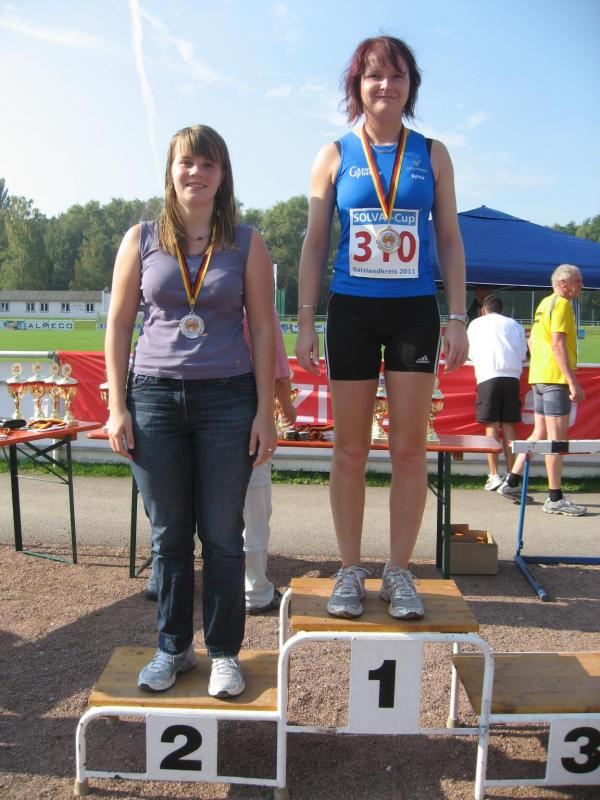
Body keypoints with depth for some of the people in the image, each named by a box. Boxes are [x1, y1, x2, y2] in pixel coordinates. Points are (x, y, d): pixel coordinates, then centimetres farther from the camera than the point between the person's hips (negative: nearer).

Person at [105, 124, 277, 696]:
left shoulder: (246, 244, 4)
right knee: (168, 534, 9)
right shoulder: (142, 239, 6)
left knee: (222, 536, 5)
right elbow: (118, 325, 6)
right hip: (154, 396, 1)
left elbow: (262, 328, 2)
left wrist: (265, 411, -3)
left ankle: (224, 652, 22)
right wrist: (117, 406, -1)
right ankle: (172, 648, 27)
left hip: (227, 399, -1)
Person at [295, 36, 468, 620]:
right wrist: (305, 322, -2)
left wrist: (457, 319, 0)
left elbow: (450, 242, 8)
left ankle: (399, 571, 16)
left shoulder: (431, 155, 8)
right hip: (351, 311, 0)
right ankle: (350, 570, 17)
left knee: (409, 449, 2)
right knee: (350, 450, 4)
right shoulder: (335, 155, 6)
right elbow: (314, 244, 5)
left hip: (415, 311, 1)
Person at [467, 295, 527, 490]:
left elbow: (471, 353, 19)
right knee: (508, 425, 5)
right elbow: (523, 354, 15)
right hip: (512, 376, 2)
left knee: (491, 425, -3)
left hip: (488, 376, -2)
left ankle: (494, 475, -7)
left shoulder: (476, 324, 15)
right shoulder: (514, 324, 19)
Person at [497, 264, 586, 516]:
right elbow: (558, 344, -19)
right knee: (556, 438, -6)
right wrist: (573, 381, -22)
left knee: (540, 434, 14)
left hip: (539, 376, 10)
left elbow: (532, 340, 24)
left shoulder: (545, 303, 19)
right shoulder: (561, 303, -10)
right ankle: (555, 499, -2)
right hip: (555, 378, -10)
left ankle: (512, 482, 16)